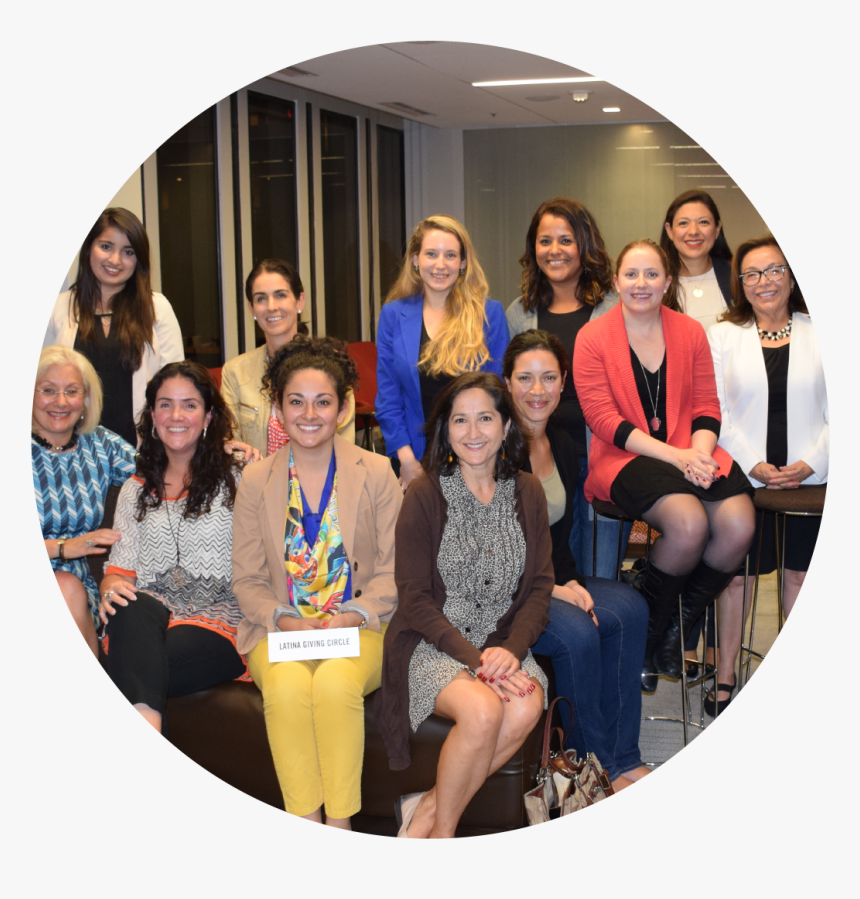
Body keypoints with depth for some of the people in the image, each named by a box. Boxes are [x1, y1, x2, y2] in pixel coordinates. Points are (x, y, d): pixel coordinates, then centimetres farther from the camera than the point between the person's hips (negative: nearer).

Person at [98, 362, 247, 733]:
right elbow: (120, 566, 15)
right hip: (147, 618, 2)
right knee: (131, 609, -37)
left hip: (219, 620, -2)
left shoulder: (236, 480, 12)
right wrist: (112, 588, -10)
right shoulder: (136, 491, 24)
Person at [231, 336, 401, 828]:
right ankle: (304, 824, -19)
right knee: (287, 686, -32)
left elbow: (393, 571, 2)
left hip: (358, 627, -1)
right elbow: (247, 579, 8)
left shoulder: (377, 473, 5)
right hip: (280, 630, 1)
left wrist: (353, 615, -14)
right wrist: (285, 620, -11)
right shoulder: (256, 481, 9)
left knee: (336, 682, -33)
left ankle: (340, 823, -20)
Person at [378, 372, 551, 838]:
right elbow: (415, 598, -8)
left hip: (503, 644, 4)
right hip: (432, 644, -3)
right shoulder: (424, 495, -5)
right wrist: (474, 658, -20)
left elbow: (540, 586, 5)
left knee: (527, 708, -28)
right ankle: (441, 833, -9)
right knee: (482, 709, -32)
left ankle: (427, 812, -11)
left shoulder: (527, 493, 7)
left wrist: (512, 649, -13)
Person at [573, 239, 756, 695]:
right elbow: (604, 420, -7)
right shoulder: (593, 338, 0)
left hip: (692, 454, 4)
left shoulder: (690, 332, 11)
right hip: (625, 458, -4)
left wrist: (699, 453, -13)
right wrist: (674, 455, -16)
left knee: (739, 526, -24)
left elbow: (707, 409, 9)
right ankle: (645, 631, -6)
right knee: (689, 523, -32)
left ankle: (675, 629, 0)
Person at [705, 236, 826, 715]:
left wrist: (809, 463, -11)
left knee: (801, 572, 7)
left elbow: (839, 411, 3)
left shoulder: (821, 335, 6)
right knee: (735, 572, 4)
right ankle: (726, 677, 14)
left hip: (808, 478, 1)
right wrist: (754, 464, -12)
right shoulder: (722, 336, 5)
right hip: (743, 476, 0)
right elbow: (716, 411, -1)